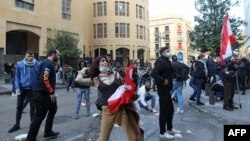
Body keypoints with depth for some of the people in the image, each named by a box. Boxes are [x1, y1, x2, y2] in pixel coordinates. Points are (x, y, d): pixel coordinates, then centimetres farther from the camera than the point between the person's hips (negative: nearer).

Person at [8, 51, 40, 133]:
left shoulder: (37, 64, -9)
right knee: (19, 107, 11)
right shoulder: (20, 64, -5)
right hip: (22, 88, 2)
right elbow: (17, 76, 0)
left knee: (33, 107, 9)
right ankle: (17, 124, 26)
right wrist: (17, 88, -8)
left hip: (32, 89, -1)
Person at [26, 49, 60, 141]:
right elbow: (44, 78, -27)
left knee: (53, 109, 20)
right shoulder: (47, 63, -16)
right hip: (41, 93, -11)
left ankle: (48, 132, 31)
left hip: (45, 93, 11)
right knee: (40, 115, -4)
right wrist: (52, 93, -23)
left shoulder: (49, 63, 16)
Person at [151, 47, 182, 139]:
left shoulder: (166, 61, 15)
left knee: (170, 109, 18)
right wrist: (163, 80, -23)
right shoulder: (161, 61, -16)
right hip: (162, 89, -10)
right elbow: (153, 73, -29)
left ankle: (170, 129, 33)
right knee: (164, 110, -2)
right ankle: (162, 133, 10)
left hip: (166, 89, 10)